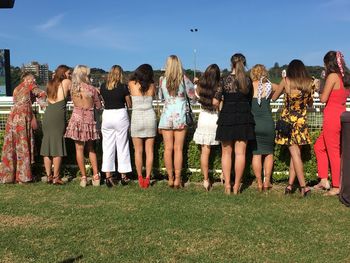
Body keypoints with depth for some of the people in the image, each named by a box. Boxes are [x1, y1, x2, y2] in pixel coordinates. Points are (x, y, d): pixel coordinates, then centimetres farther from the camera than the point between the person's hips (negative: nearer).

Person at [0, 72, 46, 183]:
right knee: (23, 146, -3)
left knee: (11, 147, 7)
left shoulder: (16, 89, 27)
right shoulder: (28, 84, 8)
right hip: (22, 119, -7)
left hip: (12, 118, 7)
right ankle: (22, 177, -2)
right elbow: (42, 94, 9)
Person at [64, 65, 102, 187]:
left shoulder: (72, 88, -1)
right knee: (91, 148, 13)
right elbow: (99, 106, 4)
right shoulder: (92, 89, -5)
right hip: (89, 119, 0)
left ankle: (83, 177, 5)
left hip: (76, 118, 0)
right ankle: (96, 176, 8)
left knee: (79, 148, 5)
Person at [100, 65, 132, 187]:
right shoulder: (123, 87, -6)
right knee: (122, 147, 7)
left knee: (107, 147, 7)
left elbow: (103, 101, 12)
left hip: (107, 115, 2)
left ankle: (108, 176, 7)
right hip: (121, 115, -2)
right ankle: (123, 176, 13)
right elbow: (129, 104, 2)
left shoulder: (103, 87, 3)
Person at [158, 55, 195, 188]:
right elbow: (193, 94, 4)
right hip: (180, 116, -1)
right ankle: (177, 178, 3)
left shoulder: (162, 80, 3)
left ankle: (170, 178, 7)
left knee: (168, 148, 4)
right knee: (178, 149, 1)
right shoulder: (183, 79, -2)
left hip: (166, 116, 1)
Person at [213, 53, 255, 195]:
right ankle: (236, 186, 6)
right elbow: (250, 99, 9)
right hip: (244, 118, 2)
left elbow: (215, 102, -7)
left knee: (226, 153, 8)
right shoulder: (248, 80, 1)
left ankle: (227, 185, 7)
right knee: (240, 153, 3)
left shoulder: (225, 80, -6)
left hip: (227, 117, -1)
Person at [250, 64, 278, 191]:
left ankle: (259, 183, 7)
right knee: (269, 153, 14)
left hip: (253, 123, 0)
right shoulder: (269, 86, 1)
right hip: (267, 123, 0)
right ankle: (267, 181, 11)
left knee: (256, 153, 6)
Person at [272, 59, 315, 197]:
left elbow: (274, 97, 7)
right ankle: (290, 185, 11)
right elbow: (310, 103, 13)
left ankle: (304, 186, -9)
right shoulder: (309, 83, 1)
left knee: (295, 153, -3)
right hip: (301, 120, 2)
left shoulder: (286, 81, -6)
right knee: (296, 153, 11)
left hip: (287, 119, -2)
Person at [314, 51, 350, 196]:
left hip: (332, 117, -9)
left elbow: (323, 98, -14)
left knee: (333, 151, -1)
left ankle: (336, 187, 7)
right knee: (319, 146, 18)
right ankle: (324, 180, 19)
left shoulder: (332, 76, -13)